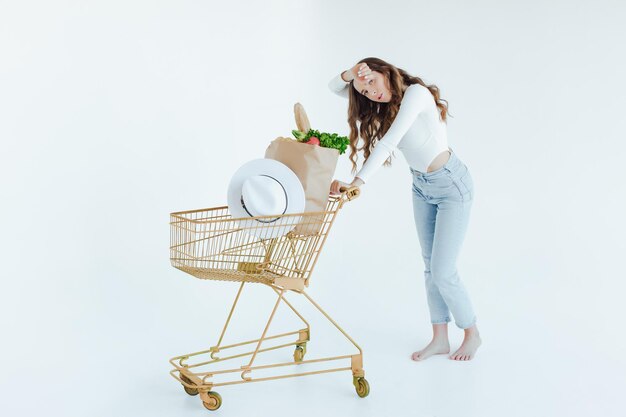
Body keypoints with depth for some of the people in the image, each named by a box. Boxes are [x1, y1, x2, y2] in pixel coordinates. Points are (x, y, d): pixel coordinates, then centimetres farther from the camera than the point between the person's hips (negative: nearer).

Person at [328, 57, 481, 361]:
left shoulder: (415, 92, -24)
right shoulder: (382, 104, 0)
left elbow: (388, 142, -34)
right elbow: (334, 87, 0)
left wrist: (357, 182, -40)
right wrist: (350, 74, -23)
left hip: (452, 186, -8)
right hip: (421, 187, 8)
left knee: (443, 271, -6)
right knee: (431, 267, 11)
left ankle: (471, 334, 17)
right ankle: (440, 339, 22)